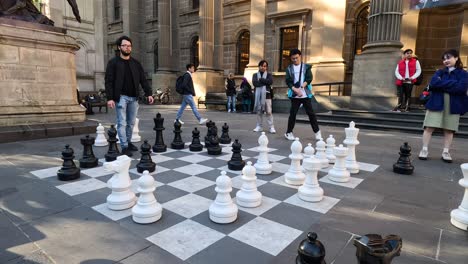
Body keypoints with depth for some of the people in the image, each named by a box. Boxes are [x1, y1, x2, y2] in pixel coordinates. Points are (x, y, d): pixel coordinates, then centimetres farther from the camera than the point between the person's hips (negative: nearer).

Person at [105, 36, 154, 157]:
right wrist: (110, 98, -14)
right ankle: (124, 147, 0)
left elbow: (143, 80, 10)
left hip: (134, 97, 4)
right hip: (121, 97, -4)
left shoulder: (136, 63, 12)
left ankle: (128, 142, 24)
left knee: (131, 123, 11)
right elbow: (109, 81, -5)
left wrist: (148, 93, -1)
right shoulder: (113, 62, 0)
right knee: (122, 123, -4)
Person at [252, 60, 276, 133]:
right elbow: (255, 83, -8)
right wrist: (265, 82, -9)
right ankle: (259, 126, 15)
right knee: (259, 111, 6)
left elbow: (270, 81, -12)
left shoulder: (269, 74, 9)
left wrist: (260, 79, -9)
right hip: (258, 95, 2)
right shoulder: (255, 75, 11)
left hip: (267, 95, -2)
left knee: (269, 112, -5)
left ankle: (271, 127, -2)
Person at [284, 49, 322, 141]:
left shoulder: (306, 67, 7)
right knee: (293, 113, 2)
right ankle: (289, 132, 12)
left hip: (306, 94, 0)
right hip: (294, 95, 0)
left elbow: (309, 79, -4)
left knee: (311, 113, 2)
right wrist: (295, 90, -18)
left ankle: (317, 131, 11)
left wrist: (301, 87, -20)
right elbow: (288, 81, -3)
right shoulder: (289, 68, 7)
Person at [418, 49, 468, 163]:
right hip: (436, 103, 1)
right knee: (429, 127, -4)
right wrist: (452, 83, -11)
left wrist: (441, 85, -11)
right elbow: (433, 83, -10)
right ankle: (424, 150, 4)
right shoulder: (440, 72, 10)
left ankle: (446, 152, 15)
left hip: (454, 105, -1)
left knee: (449, 129, 6)